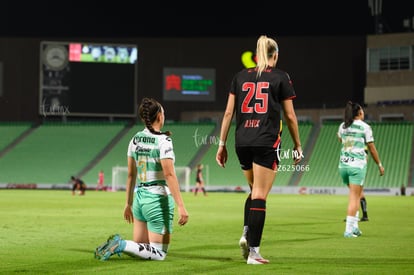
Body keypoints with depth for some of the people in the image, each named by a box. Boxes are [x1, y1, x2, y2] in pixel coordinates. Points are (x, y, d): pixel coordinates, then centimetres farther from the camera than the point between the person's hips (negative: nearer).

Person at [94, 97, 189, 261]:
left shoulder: (135, 140, 7)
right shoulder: (163, 141, -13)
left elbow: (131, 174, 12)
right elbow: (169, 175, -19)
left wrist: (128, 204, 20)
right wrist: (181, 206, -20)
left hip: (140, 197, 7)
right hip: (159, 199, -7)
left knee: (139, 247, 18)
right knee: (159, 253, 0)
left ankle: (115, 244, -8)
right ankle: (121, 245, -18)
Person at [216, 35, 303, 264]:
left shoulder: (240, 77, 11)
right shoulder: (281, 77, 3)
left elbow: (228, 112, 7)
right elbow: (290, 116, 3)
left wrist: (222, 144, 11)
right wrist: (297, 145, 13)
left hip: (242, 142, 4)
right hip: (267, 143, -4)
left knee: (254, 190, 22)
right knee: (260, 196, -2)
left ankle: (246, 233, 3)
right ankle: (253, 251, -5)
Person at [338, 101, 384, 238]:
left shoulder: (342, 126, 10)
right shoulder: (364, 127, -3)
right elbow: (372, 149, 0)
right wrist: (380, 165, 10)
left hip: (343, 164, 5)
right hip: (357, 165, -5)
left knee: (357, 195, 18)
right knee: (354, 197, -3)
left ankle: (354, 226, 12)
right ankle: (349, 230, -9)